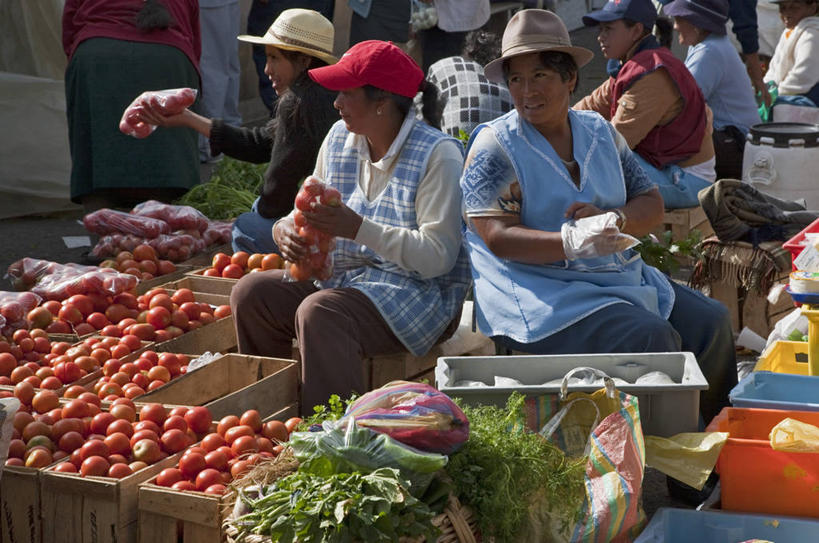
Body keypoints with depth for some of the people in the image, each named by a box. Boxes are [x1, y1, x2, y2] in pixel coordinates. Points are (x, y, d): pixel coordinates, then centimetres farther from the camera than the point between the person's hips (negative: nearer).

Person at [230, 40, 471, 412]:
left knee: (318, 312, -33)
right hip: (345, 278, 8)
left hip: (419, 293, -8)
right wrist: (286, 229, -10)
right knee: (251, 292, -11)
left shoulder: (437, 155, -15)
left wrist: (359, 228, -28)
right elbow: (309, 212, 16)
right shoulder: (340, 138, 8)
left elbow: (438, 257, -22)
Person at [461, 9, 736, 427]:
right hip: (546, 294, -7)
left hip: (624, 277, 7)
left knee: (711, 321, -10)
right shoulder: (494, 146, -4)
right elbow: (498, 238, -14)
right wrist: (570, 243, -29)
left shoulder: (600, 132, 14)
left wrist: (613, 219, -10)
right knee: (651, 338, -27)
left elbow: (651, 204, 13)